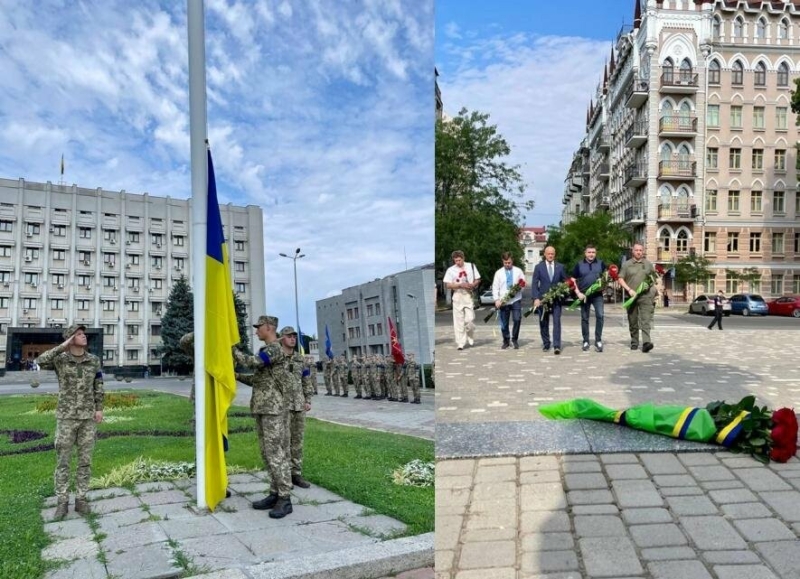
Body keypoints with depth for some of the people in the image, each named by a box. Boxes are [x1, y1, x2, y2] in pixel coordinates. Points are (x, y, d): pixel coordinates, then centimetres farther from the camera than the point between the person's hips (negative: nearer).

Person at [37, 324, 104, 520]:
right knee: (62, 461, 2)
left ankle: (81, 500, 14)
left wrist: (99, 409, 0)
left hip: (88, 416, 2)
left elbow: (98, 387, 7)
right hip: (66, 416, -2)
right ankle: (62, 503, 11)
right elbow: (42, 362, -26)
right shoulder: (60, 359, -4)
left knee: (85, 461, 4)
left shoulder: (94, 360, 2)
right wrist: (63, 346, -22)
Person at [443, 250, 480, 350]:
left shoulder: (471, 266, 6)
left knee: (470, 319, -4)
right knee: (459, 320, -2)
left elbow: (478, 280, 11)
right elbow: (447, 285, -3)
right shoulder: (450, 270, 1)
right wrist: (460, 285, -14)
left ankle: (470, 338, 21)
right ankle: (460, 343, 2)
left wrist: (473, 285, -11)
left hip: (469, 295, 1)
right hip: (457, 296, 0)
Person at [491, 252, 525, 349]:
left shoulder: (518, 271, 8)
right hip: (503, 301, 1)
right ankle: (506, 341, 19)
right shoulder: (498, 273, 6)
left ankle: (514, 339, 4)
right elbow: (495, 287, 4)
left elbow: (524, 283, 9)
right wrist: (496, 300, -8)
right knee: (504, 323, 3)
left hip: (516, 299, -1)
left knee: (517, 319, -14)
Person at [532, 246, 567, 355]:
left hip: (556, 299, 0)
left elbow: (565, 282, 12)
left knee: (557, 322, -10)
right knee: (543, 323, 6)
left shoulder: (560, 267, 7)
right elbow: (534, 284, -1)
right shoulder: (538, 267, 3)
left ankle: (557, 346, -12)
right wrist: (536, 298, -11)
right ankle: (546, 344, 18)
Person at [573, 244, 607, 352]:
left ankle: (598, 340, -6)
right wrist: (578, 293, -7)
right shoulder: (579, 265, 5)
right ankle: (586, 341, 14)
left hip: (597, 294, 0)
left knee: (600, 315, -15)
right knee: (584, 318, 5)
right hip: (584, 295, 0)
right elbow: (573, 281, 4)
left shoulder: (601, 263, 8)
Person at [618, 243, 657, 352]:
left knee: (646, 320, -14)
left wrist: (654, 287, 3)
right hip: (632, 296, 0)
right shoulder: (626, 264, 6)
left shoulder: (648, 264, 12)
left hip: (645, 296, 0)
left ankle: (646, 342, -25)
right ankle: (634, 342, 19)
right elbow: (621, 279, 2)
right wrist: (629, 290, -11)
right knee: (633, 322, 7)